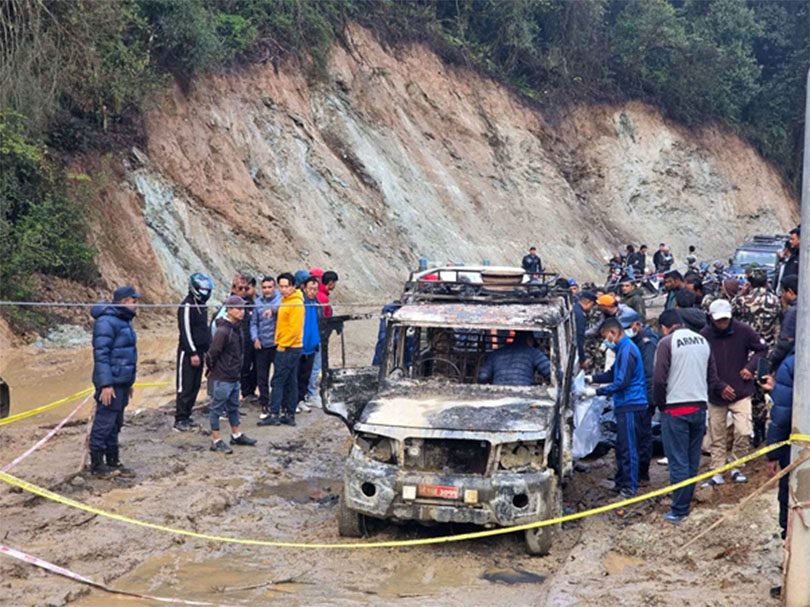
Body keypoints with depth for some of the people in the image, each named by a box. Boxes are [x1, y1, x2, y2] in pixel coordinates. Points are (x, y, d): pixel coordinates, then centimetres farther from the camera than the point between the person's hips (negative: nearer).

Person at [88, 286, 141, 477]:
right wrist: (106, 384, -24)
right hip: (111, 384, -10)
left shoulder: (123, 320, 16)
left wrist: (128, 383, 23)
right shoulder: (106, 321, -16)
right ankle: (97, 465, 5)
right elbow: (101, 354, -20)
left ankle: (113, 462, 23)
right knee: (104, 424, -3)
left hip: (122, 382, 10)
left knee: (115, 425, 15)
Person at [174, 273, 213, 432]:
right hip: (187, 353, -9)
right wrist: (193, 353, -19)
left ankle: (186, 417, 18)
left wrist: (208, 350, 16)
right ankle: (180, 420, -3)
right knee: (185, 387, -6)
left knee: (195, 386, 11)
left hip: (199, 351, 9)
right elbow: (185, 331, -18)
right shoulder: (187, 306, -14)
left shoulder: (202, 305, 15)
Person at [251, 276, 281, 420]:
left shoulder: (280, 299, -5)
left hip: (277, 343, -4)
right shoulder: (258, 302, 6)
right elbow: (254, 323, 10)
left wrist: (272, 309, -45)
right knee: (262, 377, 7)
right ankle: (264, 405, 17)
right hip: (261, 345, 4)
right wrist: (255, 338, -3)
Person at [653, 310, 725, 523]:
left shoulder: (667, 342, -9)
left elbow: (659, 379, -15)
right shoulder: (702, 340, 9)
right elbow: (713, 376, 11)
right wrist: (704, 399, 17)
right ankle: (685, 503, 20)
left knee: (678, 462, -1)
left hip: (676, 409, -6)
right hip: (700, 407, 6)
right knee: (692, 461, 13)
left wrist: (660, 404, -1)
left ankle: (679, 511, 1)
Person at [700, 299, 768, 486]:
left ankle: (735, 467, 13)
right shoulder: (704, 335, -11)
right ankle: (717, 473, 20)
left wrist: (751, 367, -10)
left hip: (741, 393, 0)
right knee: (717, 436, 8)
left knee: (743, 432, -9)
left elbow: (762, 349, 6)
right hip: (715, 395, 0)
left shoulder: (743, 331, -8)